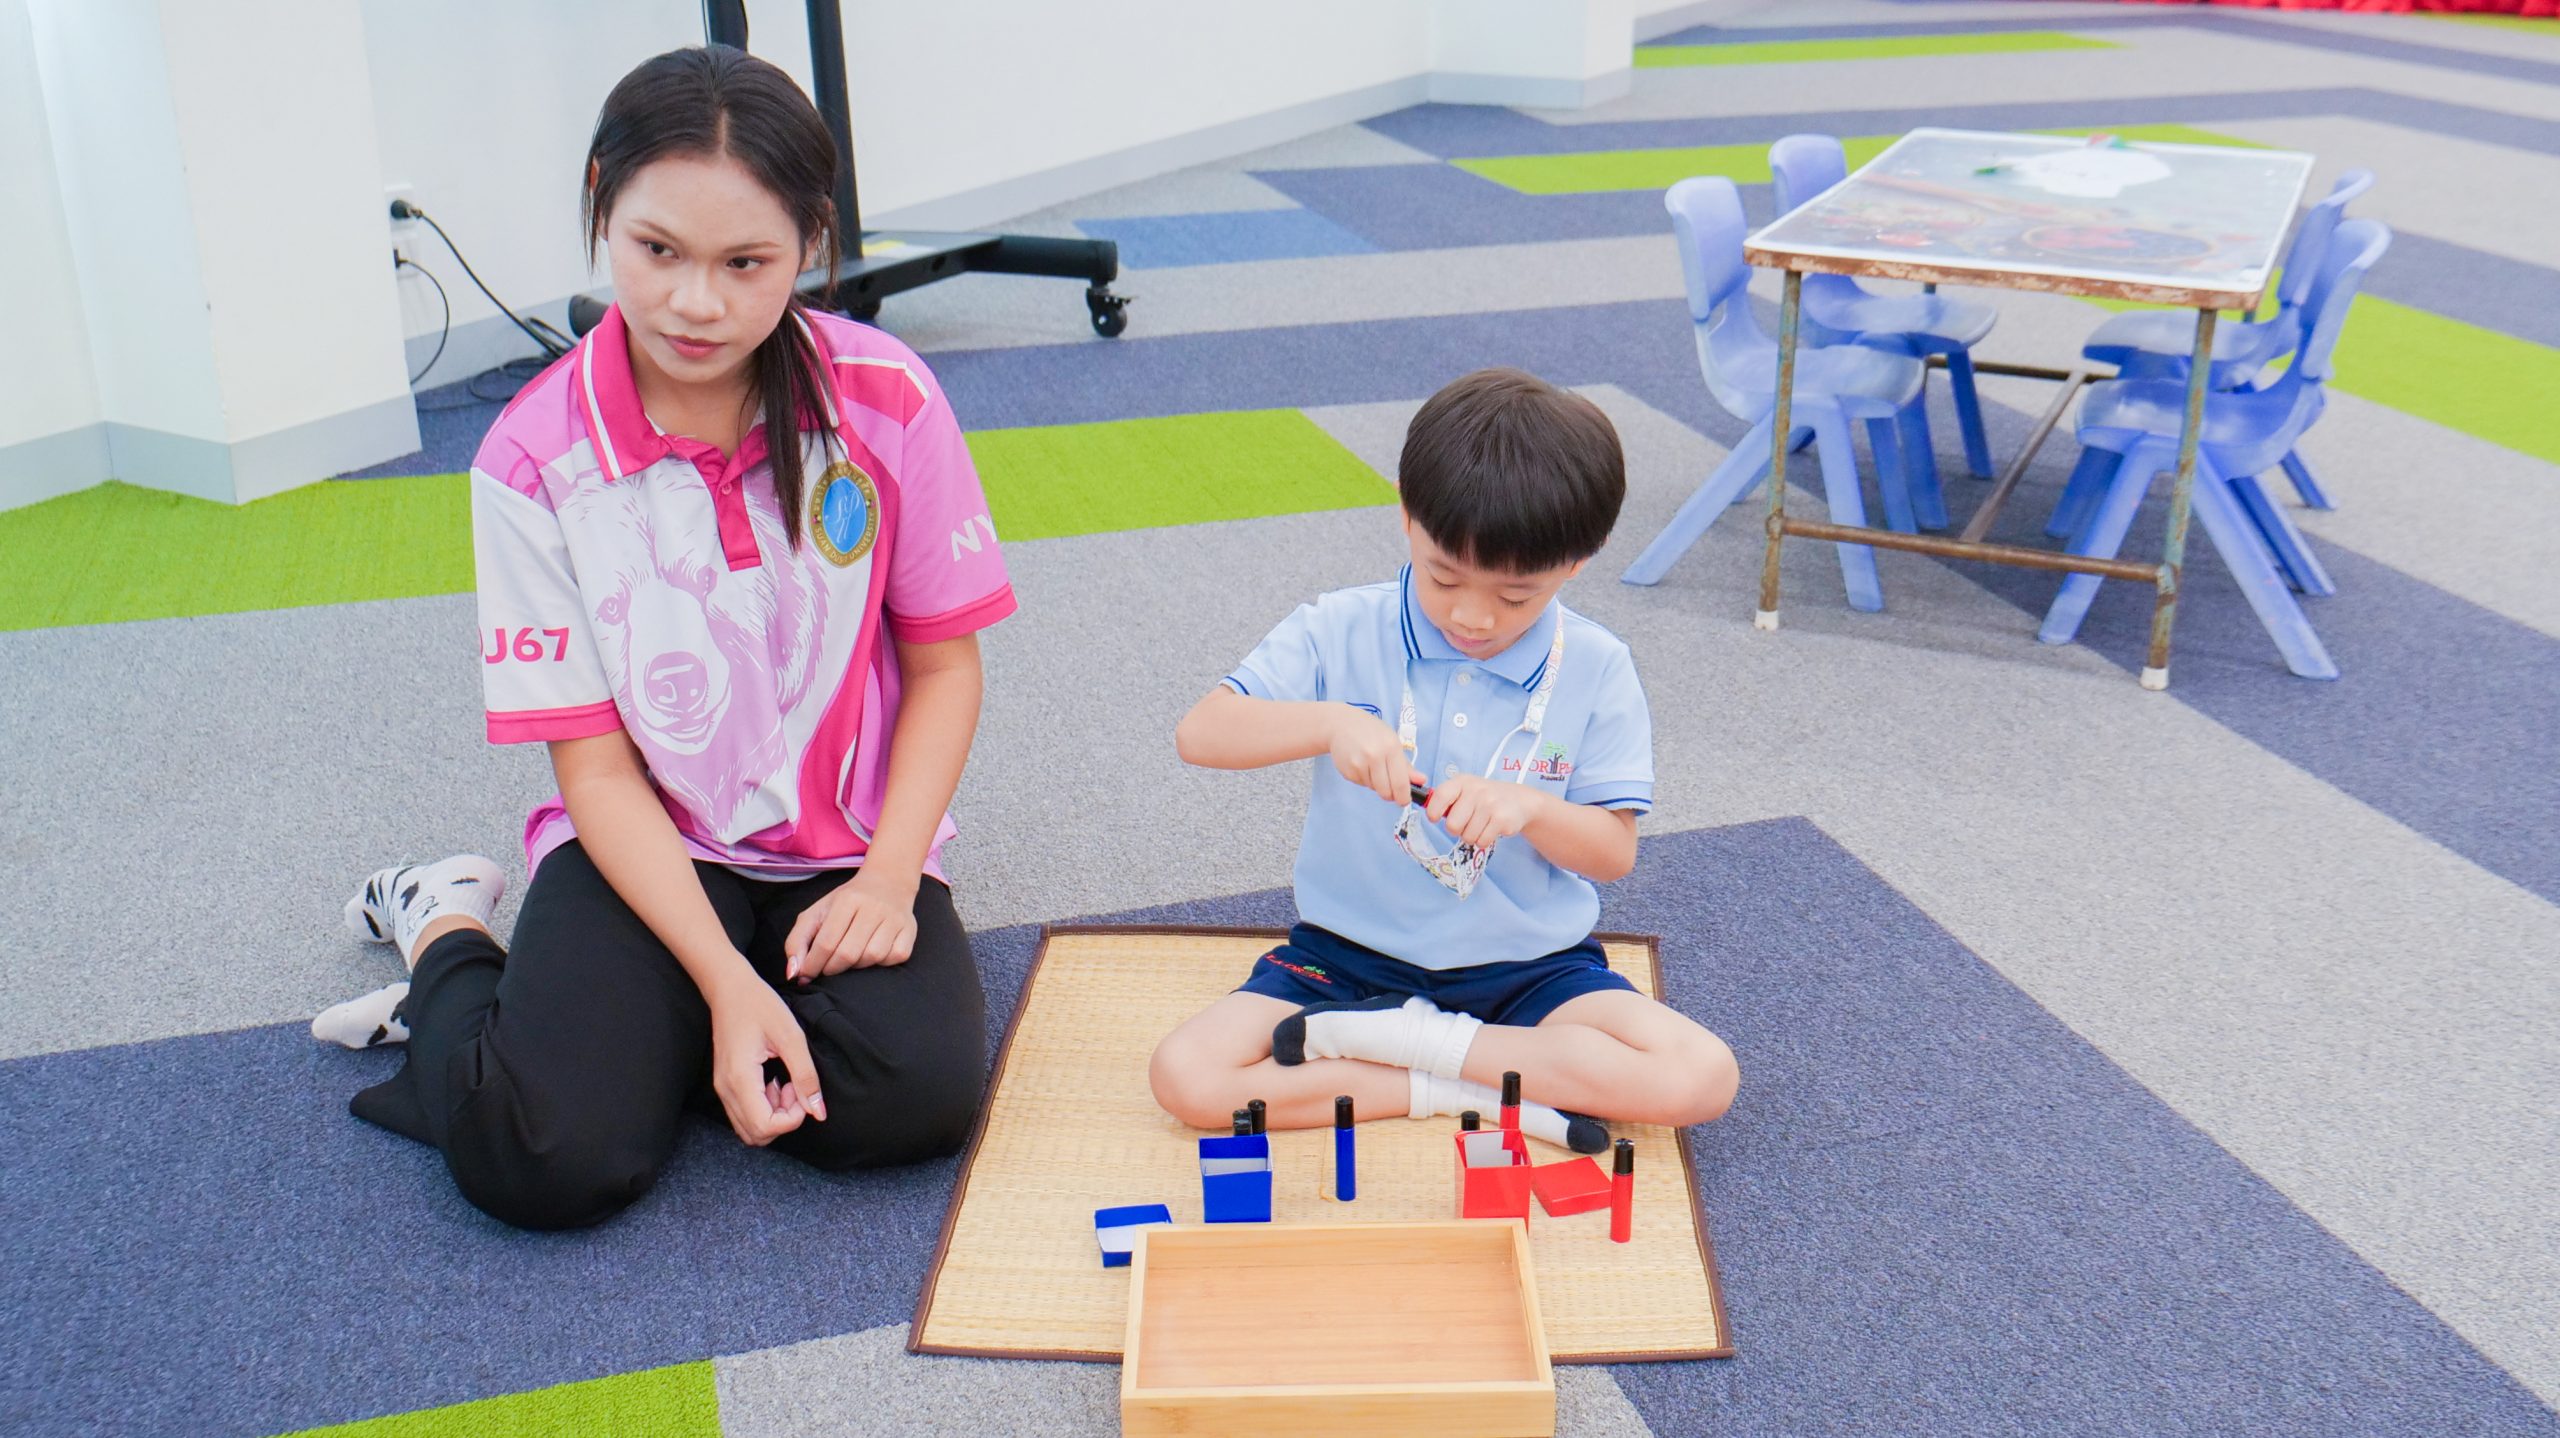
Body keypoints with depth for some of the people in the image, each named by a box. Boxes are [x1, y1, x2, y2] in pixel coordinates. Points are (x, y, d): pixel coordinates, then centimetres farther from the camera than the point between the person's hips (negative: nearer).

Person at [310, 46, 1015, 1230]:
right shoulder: (535, 457, -13)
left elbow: (943, 661, -1)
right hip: (648, 845, -1)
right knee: (547, 1161, -21)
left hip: (849, 846, 2)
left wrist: (890, 877, -14)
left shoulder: (885, 401, -11)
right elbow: (596, 765, -11)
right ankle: (448, 943, 12)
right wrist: (725, 978, -21)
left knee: (917, 1097, -25)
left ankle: (657, 1033, 3)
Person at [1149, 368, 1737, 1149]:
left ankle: (1406, 1040, -13)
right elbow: (1198, 733, -15)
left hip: (1528, 965, 1)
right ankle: (1467, 1086, -15)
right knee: (1187, 1075, -23)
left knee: (1701, 1077, -23)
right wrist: (1329, 723, -32)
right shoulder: (1341, 632, -7)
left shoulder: (1594, 668, -6)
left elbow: (1615, 851, -4)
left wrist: (1528, 806, -26)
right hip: (1351, 954, 0)